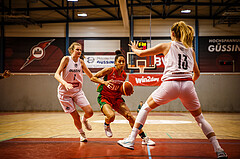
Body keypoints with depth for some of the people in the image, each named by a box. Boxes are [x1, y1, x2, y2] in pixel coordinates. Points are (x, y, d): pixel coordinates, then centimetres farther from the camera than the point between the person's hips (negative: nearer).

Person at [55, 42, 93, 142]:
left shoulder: (81, 62, 1)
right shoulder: (66, 59, -12)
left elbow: (91, 76, 11)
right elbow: (56, 74, -19)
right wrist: (65, 83, -37)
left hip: (78, 91, 4)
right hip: (65, 92, -4)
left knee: (89, 112, -10)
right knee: (76, 117, -2)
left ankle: (84, 119, 26)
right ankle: (81, 133, 27)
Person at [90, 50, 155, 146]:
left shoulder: (124, 75, 1)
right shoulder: (109, 70, -14)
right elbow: (93, 78, -10)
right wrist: (104, 82, -26)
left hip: (117, 98, 5)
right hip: (104, 98, -4)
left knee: (130, 116, -9)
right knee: (111, 116, -31)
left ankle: (144, 138, 1)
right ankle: (106, 125, 8)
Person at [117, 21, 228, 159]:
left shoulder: (166, 46, 13)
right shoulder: (190, 50, 21)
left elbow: (141, 53, 20)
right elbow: (197, 73, 27)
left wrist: (135, 49, 42)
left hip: (170, 84, -2)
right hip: (187, 85, 3)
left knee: (146, 107, 18)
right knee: (200, 118, 18)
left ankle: (131, 140, 14)